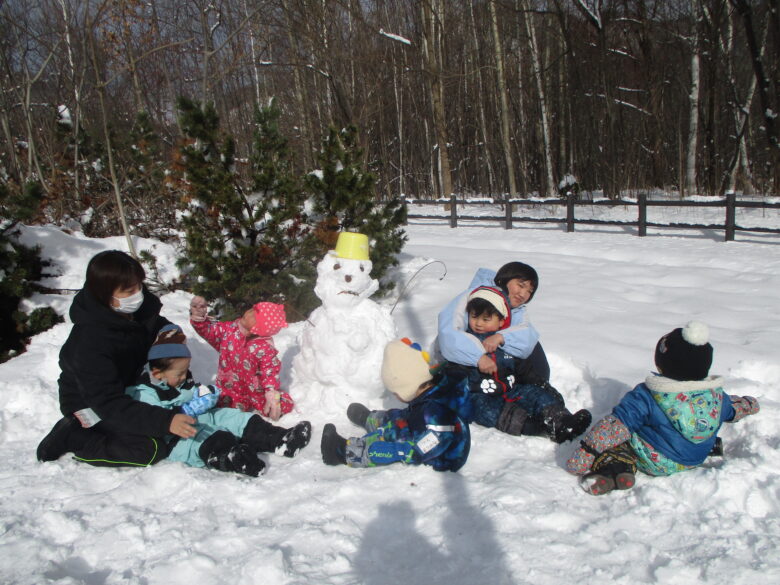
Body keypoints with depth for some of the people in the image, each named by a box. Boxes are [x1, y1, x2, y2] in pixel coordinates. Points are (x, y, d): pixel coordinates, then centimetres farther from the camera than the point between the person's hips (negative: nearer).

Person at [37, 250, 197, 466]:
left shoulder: (137, 308, -13)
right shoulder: (90, 343, -35)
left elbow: (160, 327, 11)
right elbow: (109, 404, -37)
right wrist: (165, 421, -47)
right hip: (91, 404, -8)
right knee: (151, 450, -22)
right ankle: (72, 436, -6)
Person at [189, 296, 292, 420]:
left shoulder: (265, 348, -21)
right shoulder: (230, 329, -8)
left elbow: (270, 371, -22)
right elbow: (209, 330, 4)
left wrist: (272, 394, -37)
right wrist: (199, 319, -17)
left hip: (257, 391, -2)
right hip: (231, 390, 2)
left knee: (285, 403, -17)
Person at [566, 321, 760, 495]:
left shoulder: (646, 397, -26)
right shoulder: (716, 395, -11)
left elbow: (615, 427, -27)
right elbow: (734, 409, 11)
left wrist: (583, 455, -23)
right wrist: (749, 404, 36)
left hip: (654, 465, -6)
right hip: (695, 460, 6)